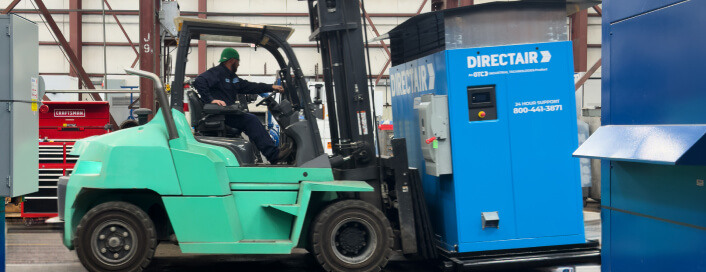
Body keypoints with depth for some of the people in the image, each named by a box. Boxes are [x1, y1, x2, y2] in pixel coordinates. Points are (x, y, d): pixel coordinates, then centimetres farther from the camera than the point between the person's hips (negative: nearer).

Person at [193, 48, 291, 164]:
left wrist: (271, 87, 22)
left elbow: (249, 87, 25)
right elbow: (199, 82, -23)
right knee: (250, 120, -19)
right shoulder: (216, 73, -7)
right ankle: (274, 155, -22)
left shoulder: (232, 77, 23)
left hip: (228, 114, 10)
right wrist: (211, 99, -30)